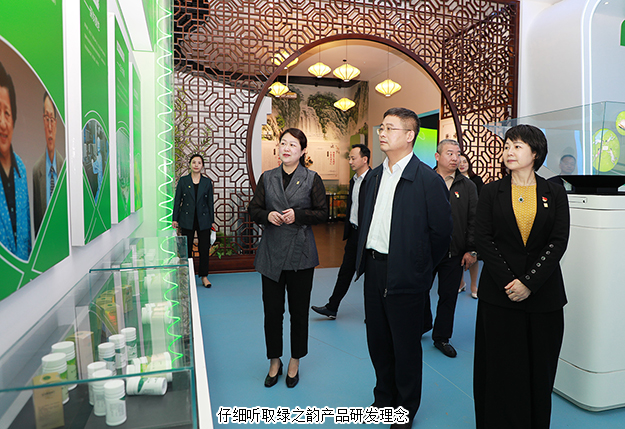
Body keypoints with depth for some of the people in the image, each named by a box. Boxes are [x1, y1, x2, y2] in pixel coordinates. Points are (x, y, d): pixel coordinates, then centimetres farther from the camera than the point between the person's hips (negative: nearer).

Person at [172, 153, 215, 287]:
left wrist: (212, 221, 5)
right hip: (187, 219, 0)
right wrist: (175, 219, -1)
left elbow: (210, 202, 6)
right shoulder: (183, 181, 2)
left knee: (204, 248, 2)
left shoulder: (207, 182, 4)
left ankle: (204, 276, 14)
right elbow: (177, 200, 3)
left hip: (203, 219, 1)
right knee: (187, 248, 5)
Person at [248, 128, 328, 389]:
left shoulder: (312, 179, 1)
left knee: (299, 310, 8)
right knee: (272, 309, 6)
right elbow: (254, 209, 11)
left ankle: (295, 362, 28)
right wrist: (267, 215, -10)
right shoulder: (267, 178, 8)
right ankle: (274, 362, 27)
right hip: (272, 252, 2)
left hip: (300, 252, -2)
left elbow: (322, 212, 1)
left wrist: (298, 215, -15)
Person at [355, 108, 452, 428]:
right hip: (373, 269, 6)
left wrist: (421, 268, -3)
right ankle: (384, 399, 38)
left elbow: (442, 231, -8)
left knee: (406, 345, 9)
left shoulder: (428, 180, -12)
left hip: (404, 277, -6)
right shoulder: (373, 177, 9)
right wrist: (365, 257, 12)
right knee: (377, 340, 18)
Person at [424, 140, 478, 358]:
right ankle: (422, 325, 37)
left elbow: (473, 221, 4)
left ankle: (442, 338, 25)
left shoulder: (468, 186, 5)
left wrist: (472, 250, -2)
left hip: (455, 254, 1)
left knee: (448, 296, 9)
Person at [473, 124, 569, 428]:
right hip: (499, 294, 0)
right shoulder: (492, 192, 3)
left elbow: (559, 242, -4)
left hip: (543, 294, 1)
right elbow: (482, 238, -3)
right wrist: (508, 281, -12)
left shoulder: (554, 193, 4)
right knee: (501, 366, 6)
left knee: (539, 367, 10)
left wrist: (529, 283, -14)